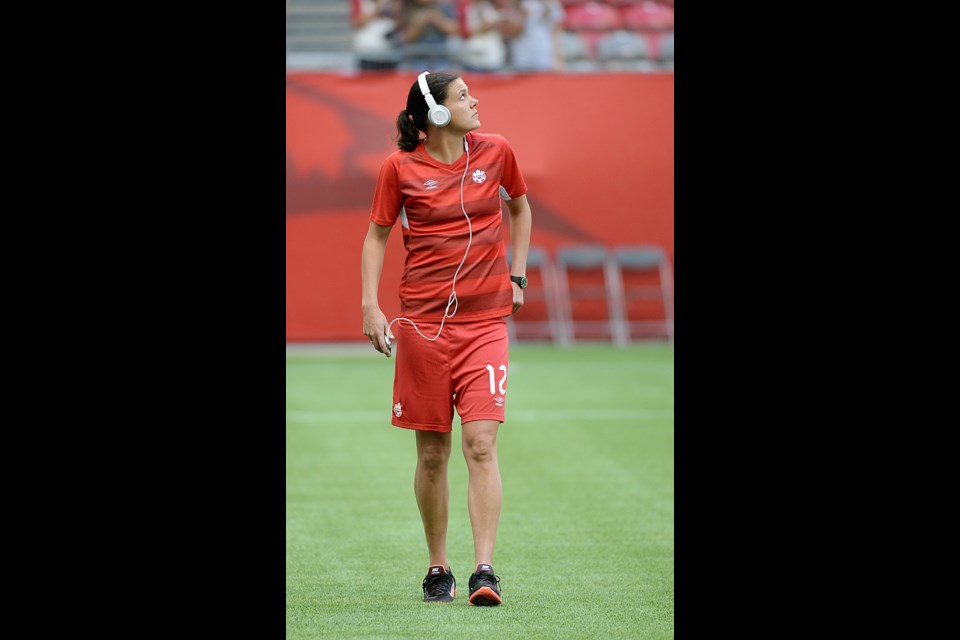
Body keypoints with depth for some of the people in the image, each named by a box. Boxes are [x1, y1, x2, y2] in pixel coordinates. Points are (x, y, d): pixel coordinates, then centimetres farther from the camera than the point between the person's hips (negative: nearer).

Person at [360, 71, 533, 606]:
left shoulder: (496, 151, 4)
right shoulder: (401, 168, -2)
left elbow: (520, 207, 21)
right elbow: (378, 235, 8)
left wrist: (517, 276, 14)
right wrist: (370, 306, -2)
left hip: (486, 320, 1)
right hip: (423, 321, 0)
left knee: (481, 444, -12)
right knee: (432, 453, 5)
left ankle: (485, 571, -14)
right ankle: (438, 568, 19)